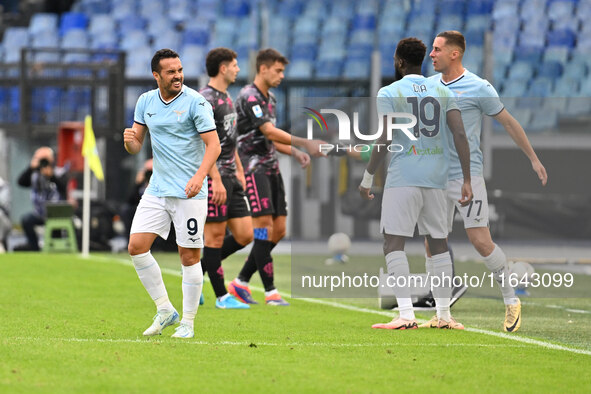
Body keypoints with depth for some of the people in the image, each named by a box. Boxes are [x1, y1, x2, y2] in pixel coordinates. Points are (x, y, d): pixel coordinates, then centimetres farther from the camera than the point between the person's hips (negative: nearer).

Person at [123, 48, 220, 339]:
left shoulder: (195, 102, -9)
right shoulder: (146, 102, 8)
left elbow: (214, 144, -13)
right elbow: (136, 146, 14)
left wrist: (199, 176, -28)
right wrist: (129, 140, -11)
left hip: (190, 193, -5)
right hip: (157, 189, 5)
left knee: (189, 257, -2)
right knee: (136, 246, -5)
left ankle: (187, 323, 10)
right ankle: (165, 310, 9)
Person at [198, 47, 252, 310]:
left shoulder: (226, 98, 18)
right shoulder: (205, 99, -12)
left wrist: (239, 170, 21)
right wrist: (217, 180, -22)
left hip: (230, 177, 10)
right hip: (213, 177, -10)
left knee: (244, 234, 6)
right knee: (215, 236, -3)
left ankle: (199, 269, 19)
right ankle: (222, 297, 2)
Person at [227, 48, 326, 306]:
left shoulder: (269, 98, 17)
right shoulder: (249, 97, -13)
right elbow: (269, 132, -22)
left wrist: (295, 153, 8)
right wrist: (304, 143, -25)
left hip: (271, 168, 9)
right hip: (253, 167, -9)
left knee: (278, 230, 5)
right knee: (264, 226, -13)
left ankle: (241, 282, 13)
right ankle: (270, 292, -13)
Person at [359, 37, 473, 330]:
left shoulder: (389, 93, -1)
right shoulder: (443, 92, 11)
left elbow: (384, 140, -9)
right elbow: (460, 135, 2)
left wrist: (367, 178, -1)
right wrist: (466, 181, 4)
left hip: (403, 177, -5)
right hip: (436, 177, 5)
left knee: (393, 243, -4)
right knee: (438, 243, 13)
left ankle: (406, 315, -15)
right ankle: (444, 314, 13)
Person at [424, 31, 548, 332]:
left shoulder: (478, 88, -6)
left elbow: (508, 122, 2)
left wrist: (534, 159, 4)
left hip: (468, 176, -5)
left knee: (481, 241, -9)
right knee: (433, 244, 0)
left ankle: (511, 299, 9)